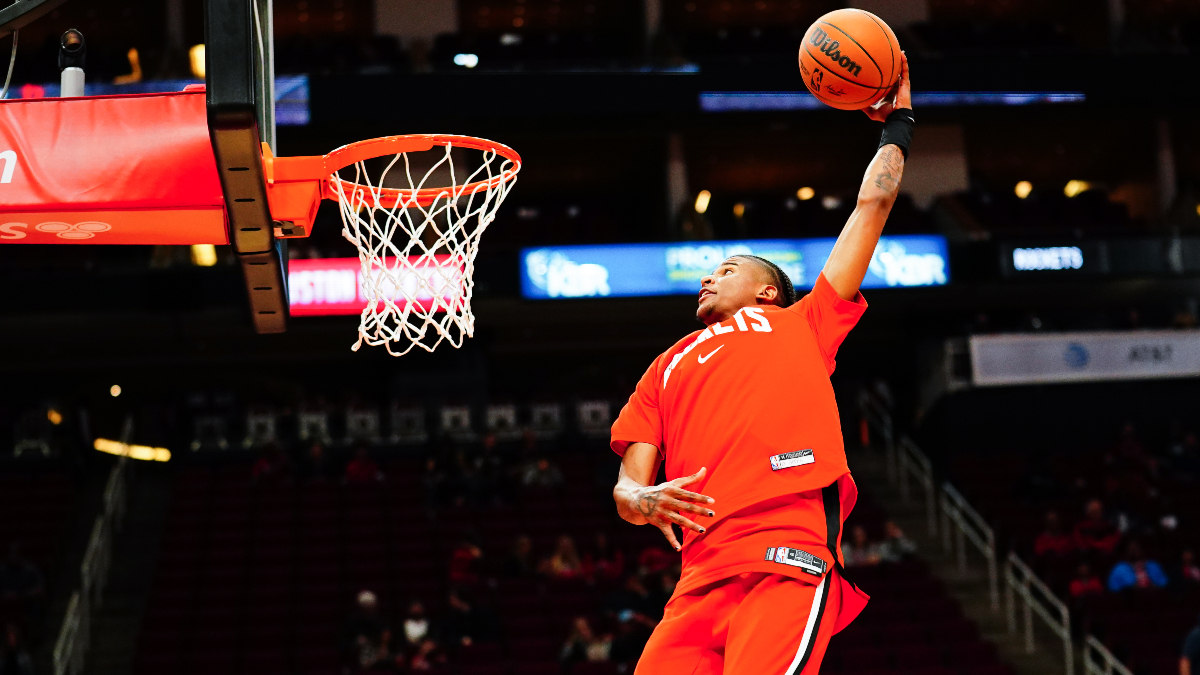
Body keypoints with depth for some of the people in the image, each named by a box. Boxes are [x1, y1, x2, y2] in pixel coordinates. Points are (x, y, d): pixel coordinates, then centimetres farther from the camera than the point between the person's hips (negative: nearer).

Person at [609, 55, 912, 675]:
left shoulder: (799, 324, 23)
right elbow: (626, 484, 22)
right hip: (701, 576, 4)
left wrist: (896, 127, 36)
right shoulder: (667, 368, 32)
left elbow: (873, 203, 23)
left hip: (788, 561, -4)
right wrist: (642, 500, 0)